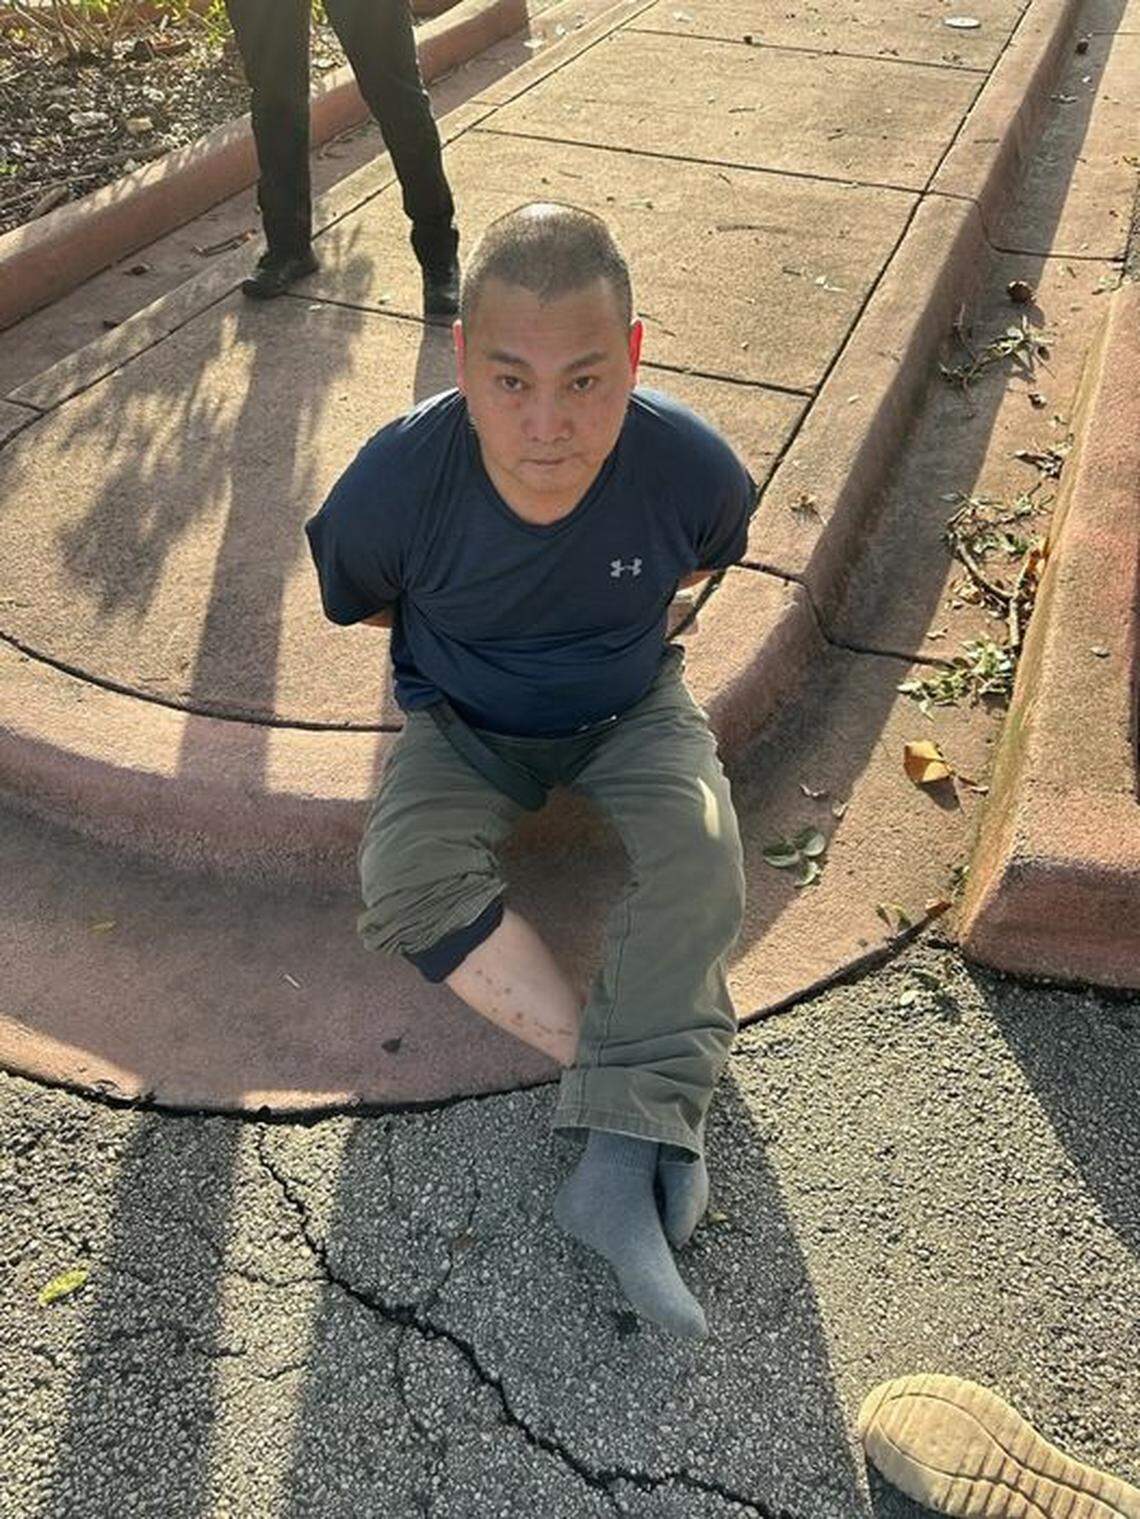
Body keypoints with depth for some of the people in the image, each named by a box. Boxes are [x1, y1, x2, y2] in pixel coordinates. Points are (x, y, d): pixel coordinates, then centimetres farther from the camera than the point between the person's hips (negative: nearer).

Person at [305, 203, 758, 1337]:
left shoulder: (690, 467, -25)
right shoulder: (395, 484, -28)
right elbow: (358, 600, -3)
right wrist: (468, 646, 3)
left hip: (629, 709, 0)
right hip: (464, 724, 0)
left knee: (698, 849, -27)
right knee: (408, 881, -26)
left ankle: (622, 1166, -26)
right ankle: (651, 1101, -23)